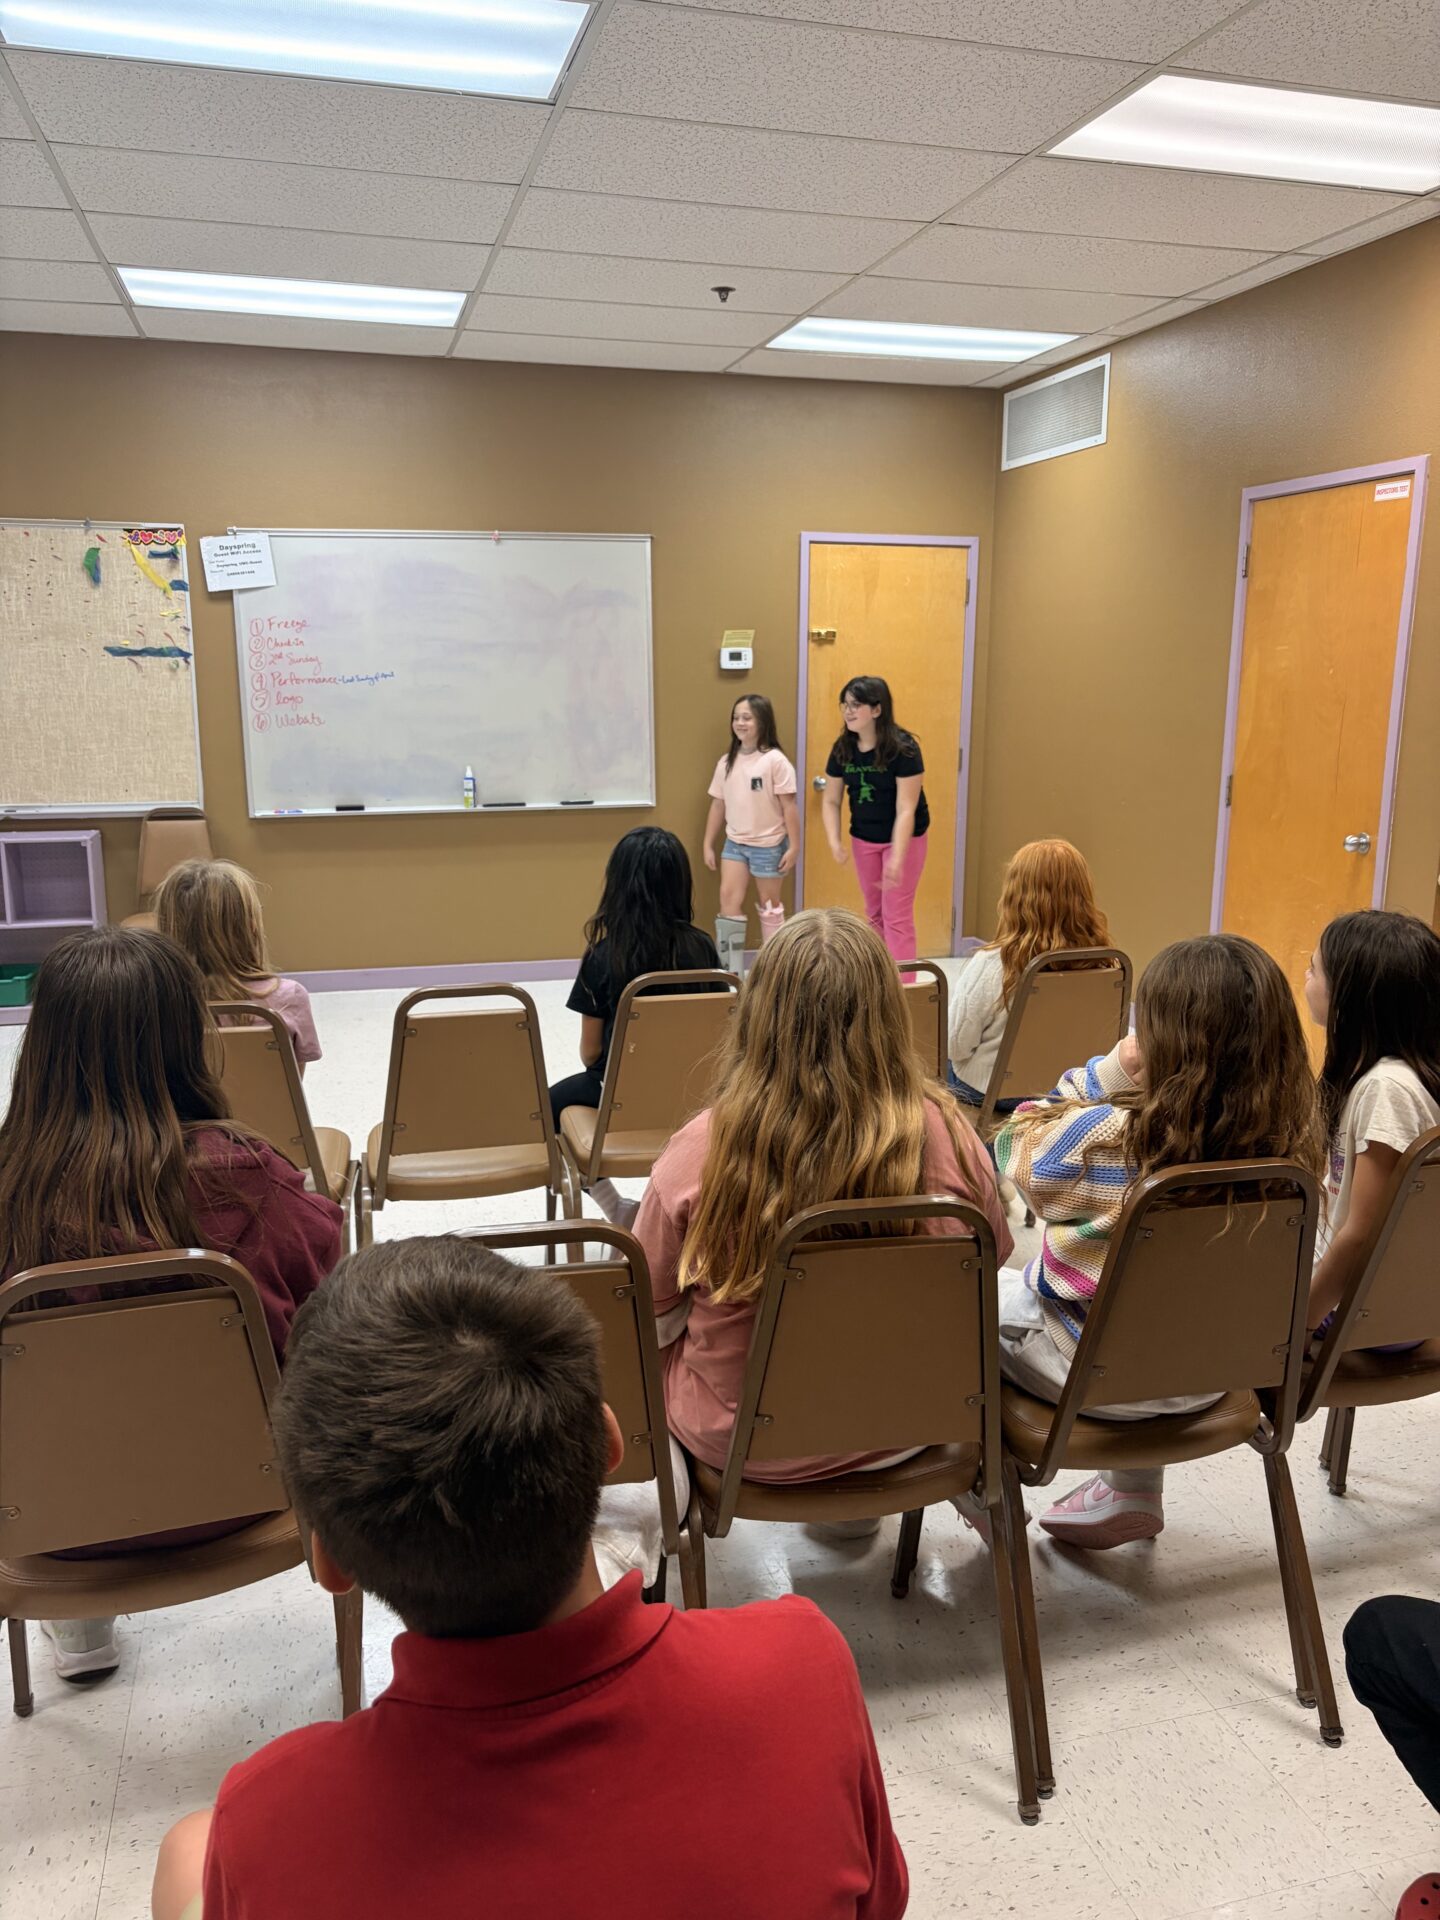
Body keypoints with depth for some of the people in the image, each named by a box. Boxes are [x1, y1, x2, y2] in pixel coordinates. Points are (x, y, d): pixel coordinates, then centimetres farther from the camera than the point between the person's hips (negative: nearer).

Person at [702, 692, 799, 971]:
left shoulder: (774, 760, -12)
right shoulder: (726, 762, 4)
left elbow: (789, 805, -11)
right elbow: (718, 805, 9)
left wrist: (794, 846, -11)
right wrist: (708, 845, 10)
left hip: (768, 844, -4)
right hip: (734, 842, 4)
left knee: (769, 904, 8)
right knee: (728, 897, -5)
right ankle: (729, 968, 1)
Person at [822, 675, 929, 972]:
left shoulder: (903, 749, -24)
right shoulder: (842, 748, -9)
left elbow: (906, 809, -26)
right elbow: (831, 801, -2)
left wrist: (896, 859, -33)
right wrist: (835, 842, -18)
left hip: (905, 838, -5)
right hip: (863, 838, 5)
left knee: (897, 915, -7)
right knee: (874, 913, 14)